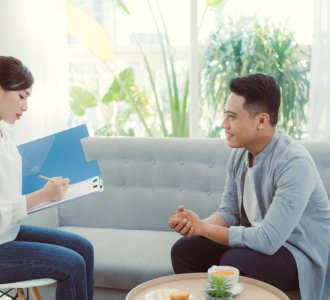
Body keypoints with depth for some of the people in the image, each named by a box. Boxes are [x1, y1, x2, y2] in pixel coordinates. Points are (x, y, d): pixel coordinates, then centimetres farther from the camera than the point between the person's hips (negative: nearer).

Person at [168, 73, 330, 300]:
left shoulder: (294, 163, -28)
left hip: (300, 254, -7)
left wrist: (203, 228, -22)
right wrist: (195, 225, -17)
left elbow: (268, 240, -31)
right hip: (259, 239, 8)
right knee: (184, 250, -4)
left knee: (232, 261, -32)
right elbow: (229, 211, 6)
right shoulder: (240, 152, -2)